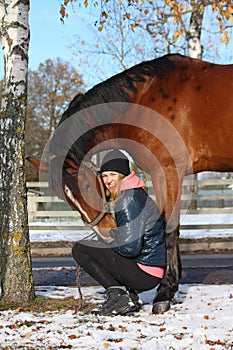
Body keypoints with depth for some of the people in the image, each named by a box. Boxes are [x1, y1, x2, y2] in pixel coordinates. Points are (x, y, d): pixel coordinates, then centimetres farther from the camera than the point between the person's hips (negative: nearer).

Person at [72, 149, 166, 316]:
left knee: (79, 249, -3)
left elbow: (130, 248, -22)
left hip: (144, 275, -10)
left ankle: (118, 294, -8)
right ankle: (130, 296, 12)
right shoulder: (137, 195, 15)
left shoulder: (129, 199, -16)